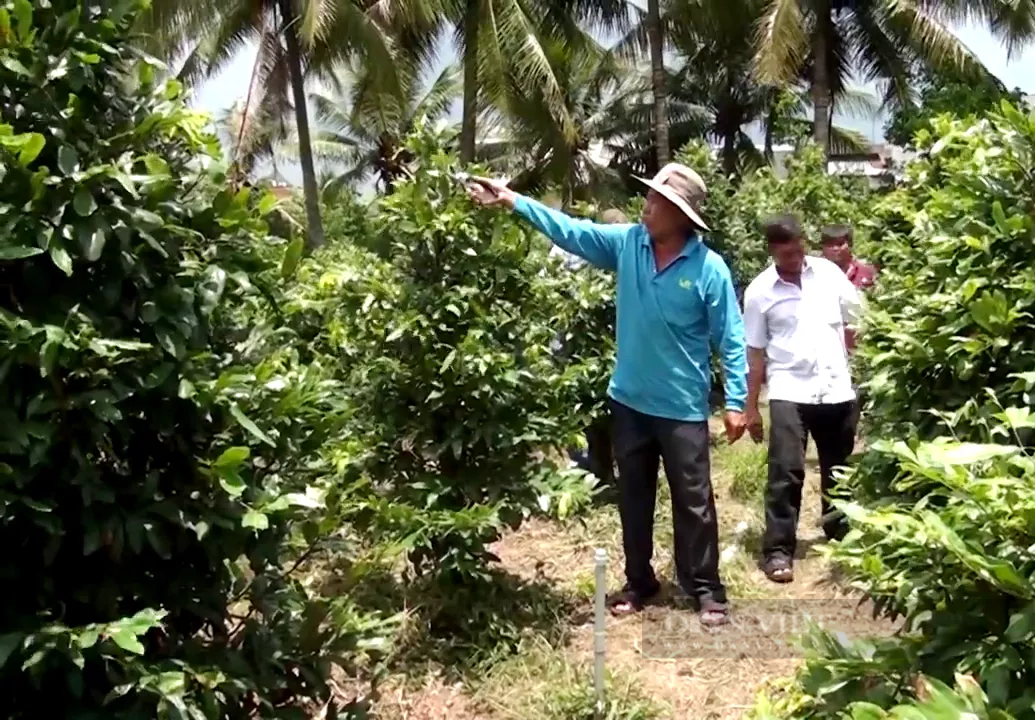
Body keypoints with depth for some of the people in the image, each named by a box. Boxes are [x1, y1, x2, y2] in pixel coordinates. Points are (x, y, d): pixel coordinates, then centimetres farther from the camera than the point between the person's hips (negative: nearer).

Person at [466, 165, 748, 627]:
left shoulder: (709, 269, -14)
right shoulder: (626, 242, -2)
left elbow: (731, 341, -10)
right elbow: (569, 230, -1)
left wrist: (736, 401, -13)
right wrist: (511, 201, -8)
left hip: (683, 408, -4)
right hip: (629, 400, 5)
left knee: (693, 502, 7)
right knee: (633, 499, 16)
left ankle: (706, 589, 23)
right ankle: (639, 582, 32)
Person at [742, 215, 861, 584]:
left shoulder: (829, 272, 3)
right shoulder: (759, 291, -3)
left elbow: (857, 319, 12)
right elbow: (755, 353, 0)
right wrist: (751, 407, -1)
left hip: (837, 388, 3)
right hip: (789, 391, -3)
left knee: (840, 470, 16)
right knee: (786, 472, -10)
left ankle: (841, 536, 36)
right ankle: (778, 550, -3)